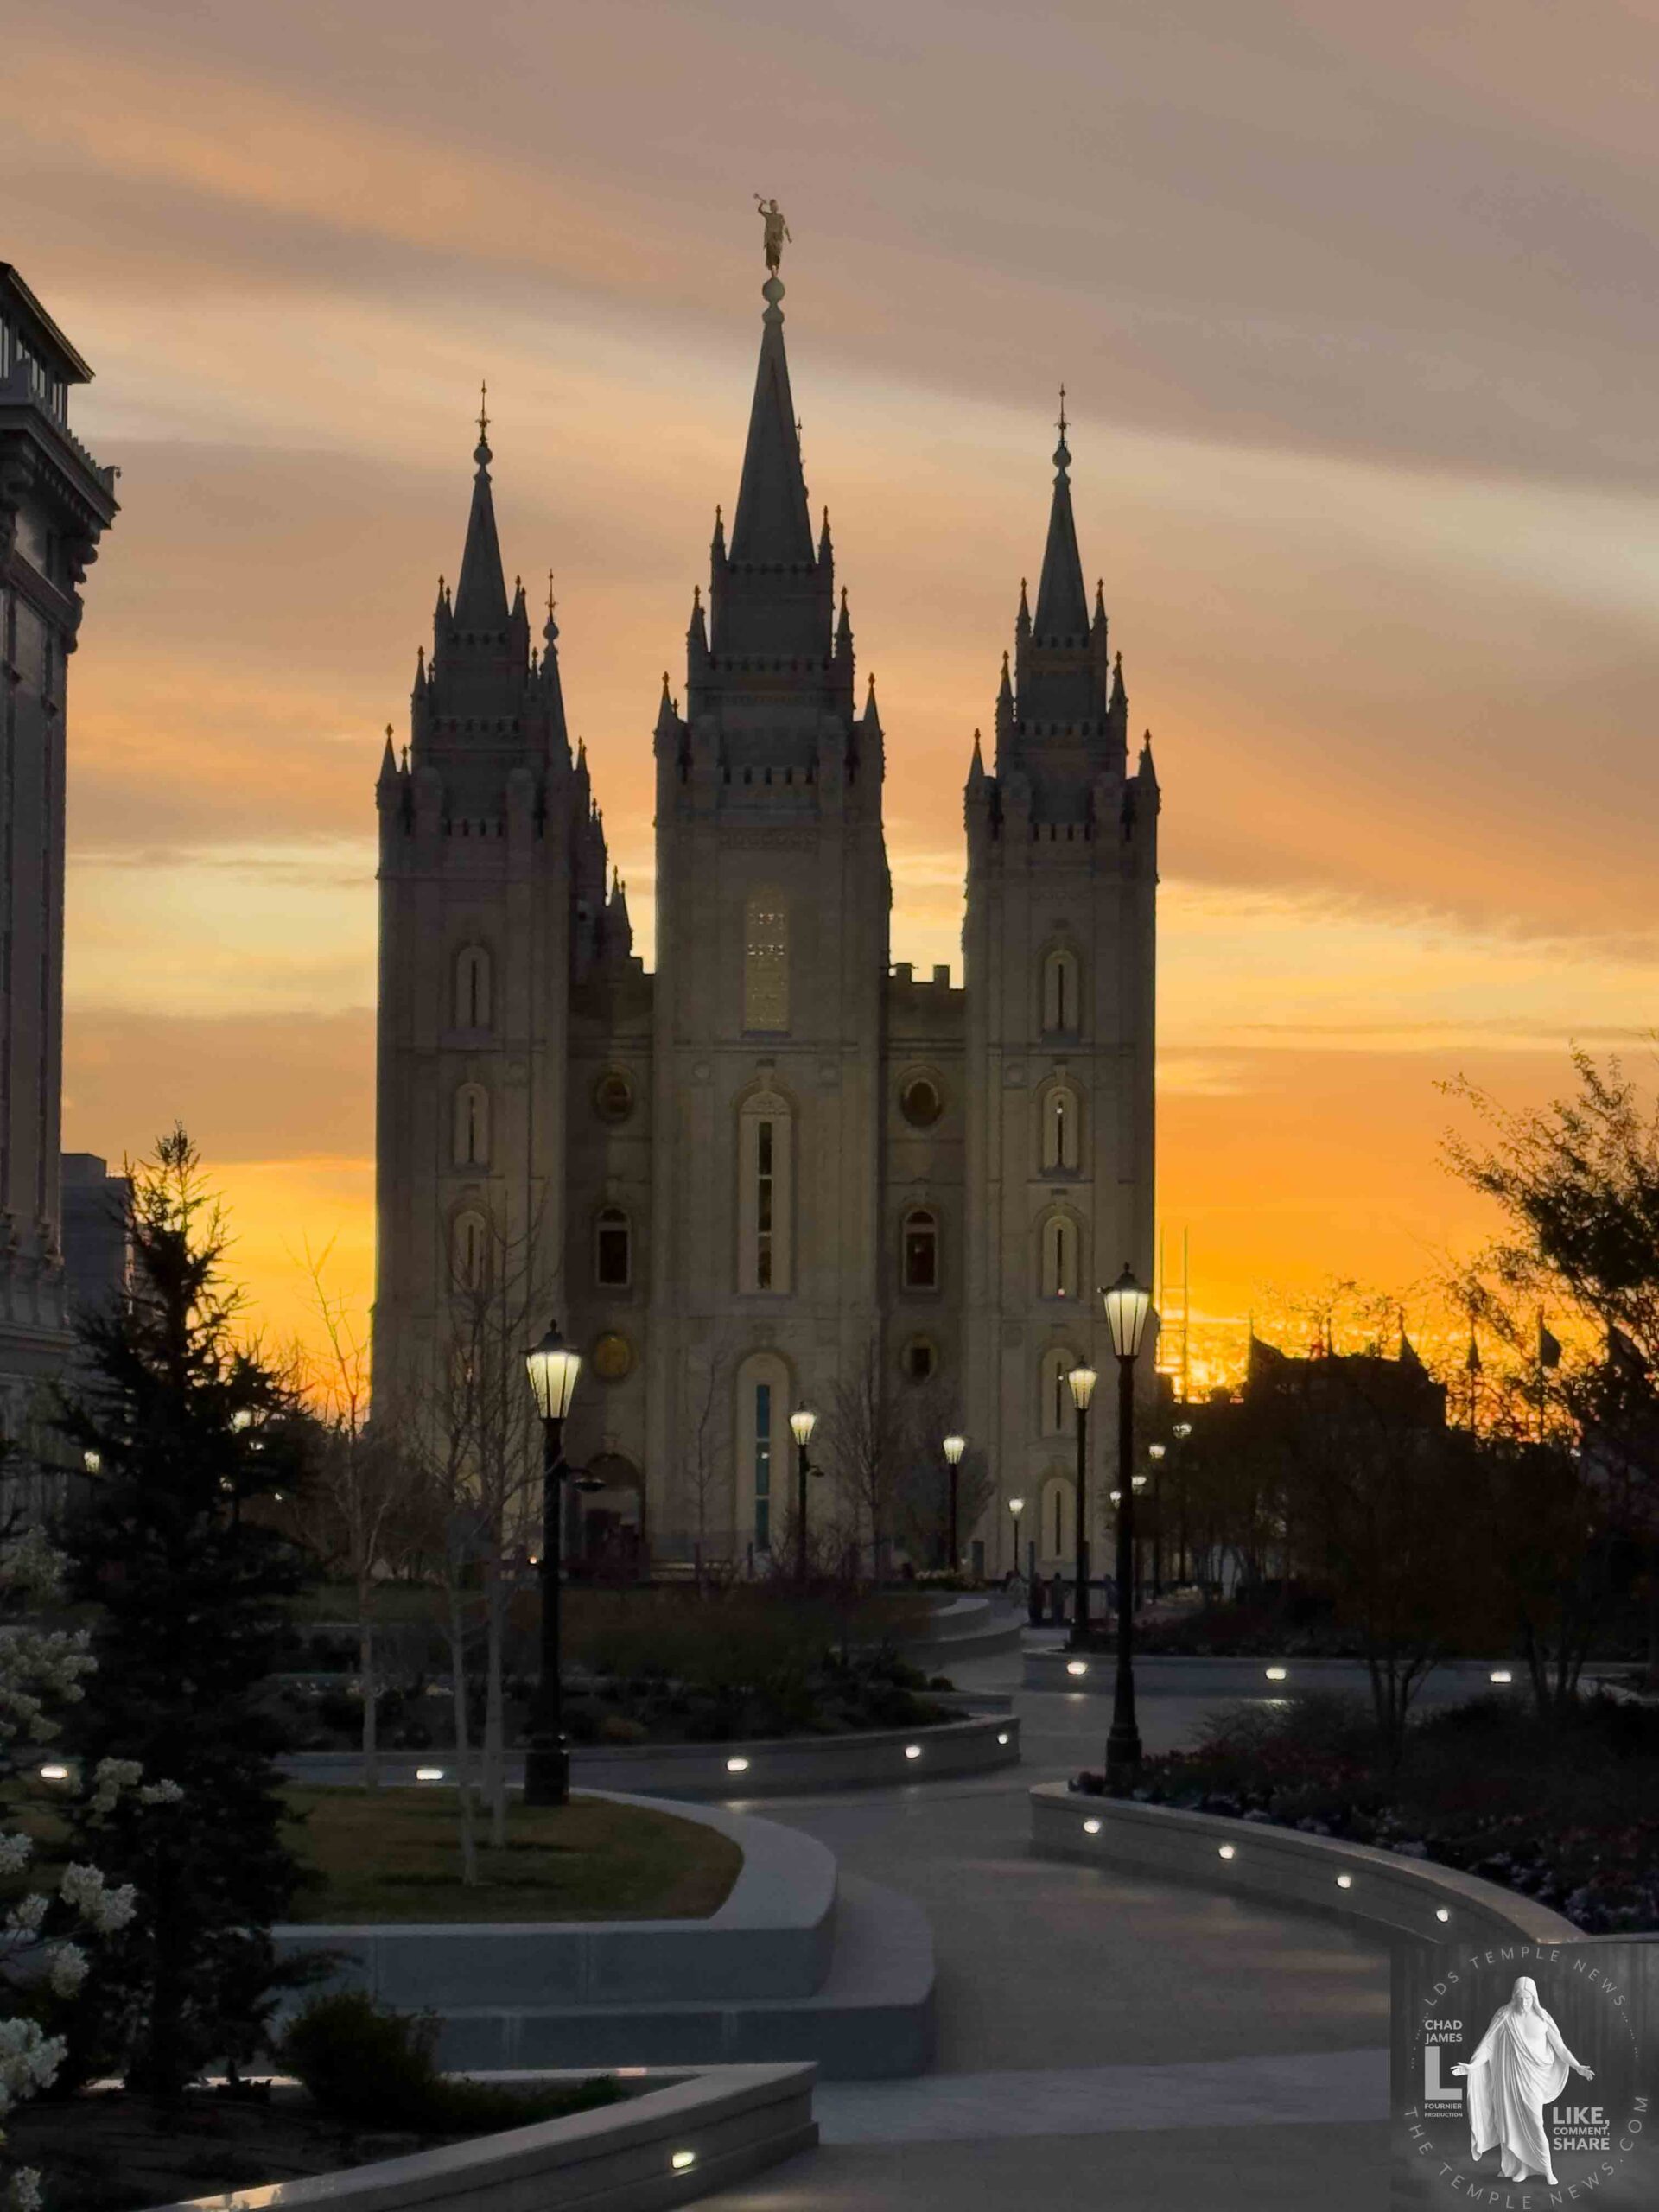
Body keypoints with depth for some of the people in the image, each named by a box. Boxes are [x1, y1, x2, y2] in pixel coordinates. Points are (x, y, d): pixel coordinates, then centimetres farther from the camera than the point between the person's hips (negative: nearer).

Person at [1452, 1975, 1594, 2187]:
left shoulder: (1542, 2018, -1)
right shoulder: (1505, 2017, -3)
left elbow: (1559, 2046, 4)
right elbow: (1488, 2045, -5)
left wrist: (1577, 2067, -4)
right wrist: (1472, 2066, -15)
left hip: (1532, 2078, -1)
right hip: (1509, 2076, 1)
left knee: (1534, 2124, -5)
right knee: (1512, 2122, 3)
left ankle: (1546, 2170, 4)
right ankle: (1520, 2167, 15)